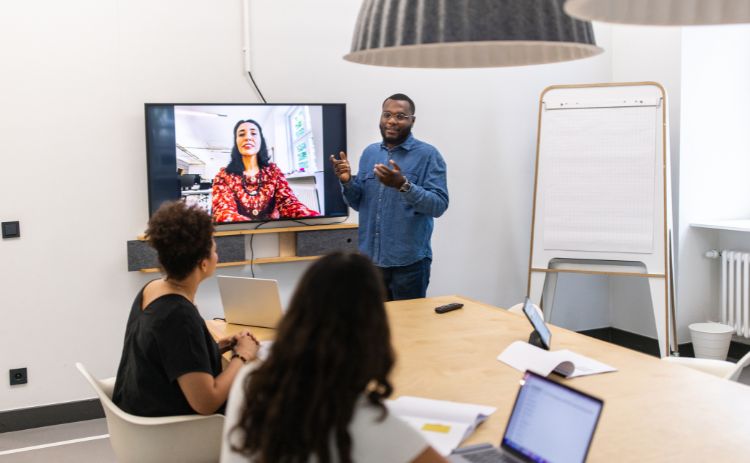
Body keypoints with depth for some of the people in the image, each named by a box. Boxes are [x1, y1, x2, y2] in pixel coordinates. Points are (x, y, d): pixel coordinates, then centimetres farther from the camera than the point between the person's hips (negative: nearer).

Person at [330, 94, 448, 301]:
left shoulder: (428, 155, -5)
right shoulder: (370, 152, 11)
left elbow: (439, 205, -14)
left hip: (408, 262, -5)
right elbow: (359, 204, 13)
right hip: (370, 259, 5)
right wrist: (347, 182, -6)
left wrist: (403, 185, -27)